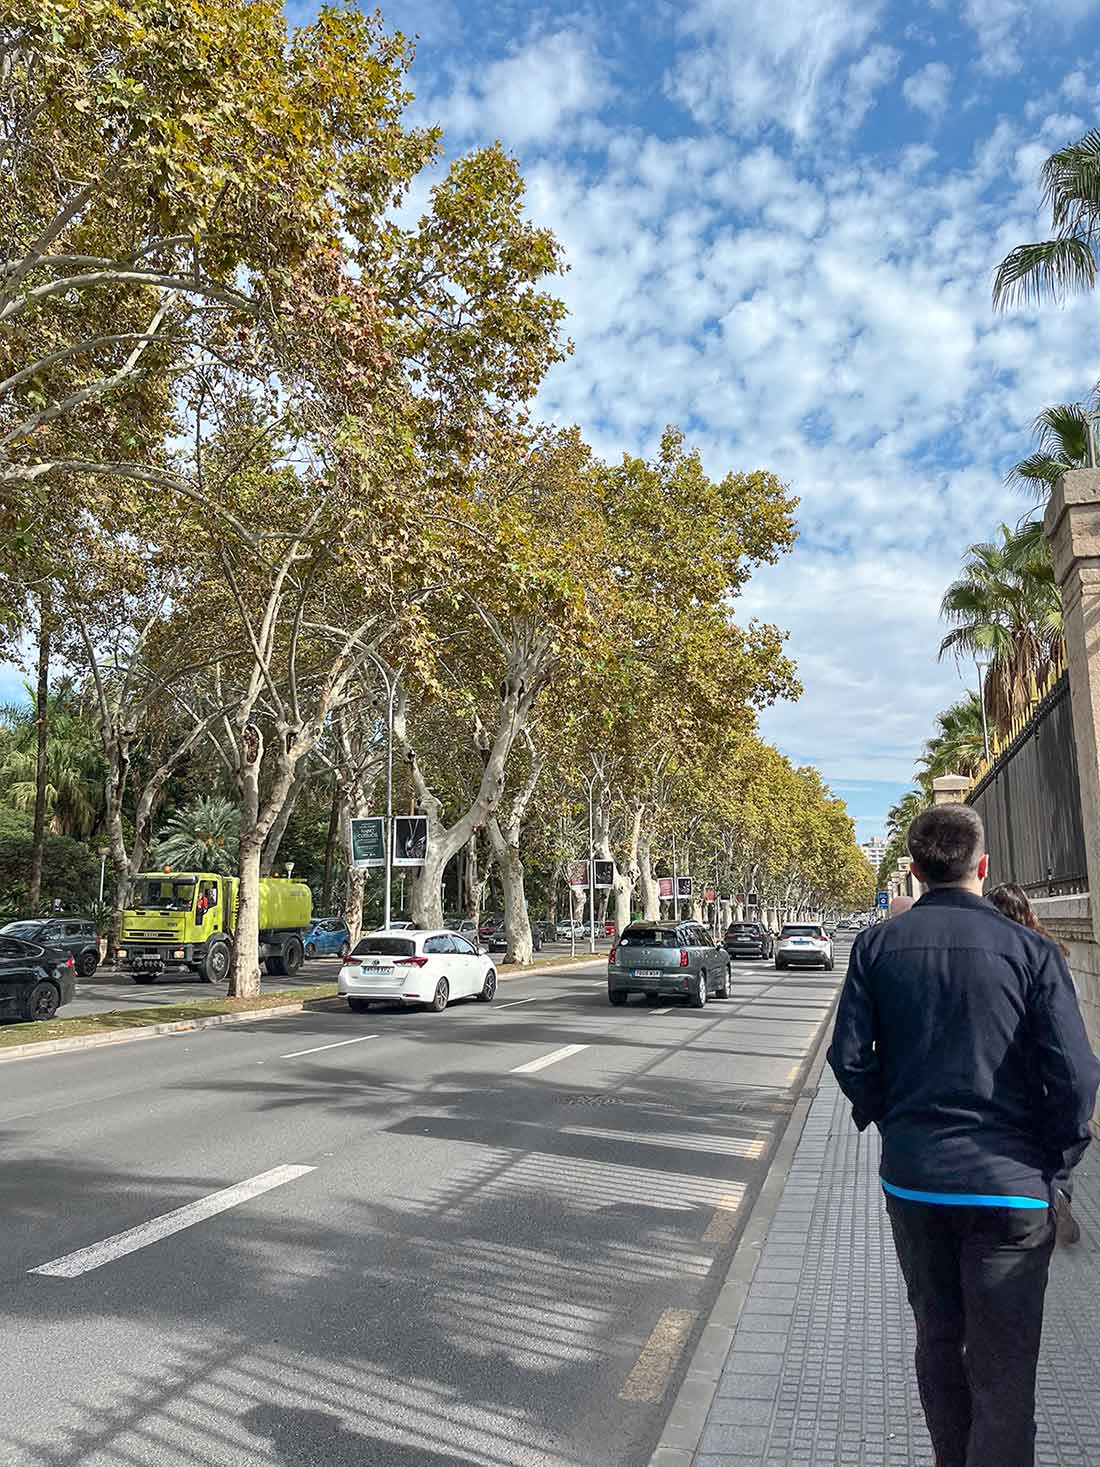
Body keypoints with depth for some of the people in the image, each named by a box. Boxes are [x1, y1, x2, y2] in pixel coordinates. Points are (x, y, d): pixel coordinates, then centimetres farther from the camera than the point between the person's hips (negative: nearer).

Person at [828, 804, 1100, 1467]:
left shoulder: (877, 946, -4)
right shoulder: (1029, 950, -11)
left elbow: (849, 1056, -5)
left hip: (912, 1179, 3)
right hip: (1009, 1186, -3)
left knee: (937, 1339, 22)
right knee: (1003, 1373, 8)